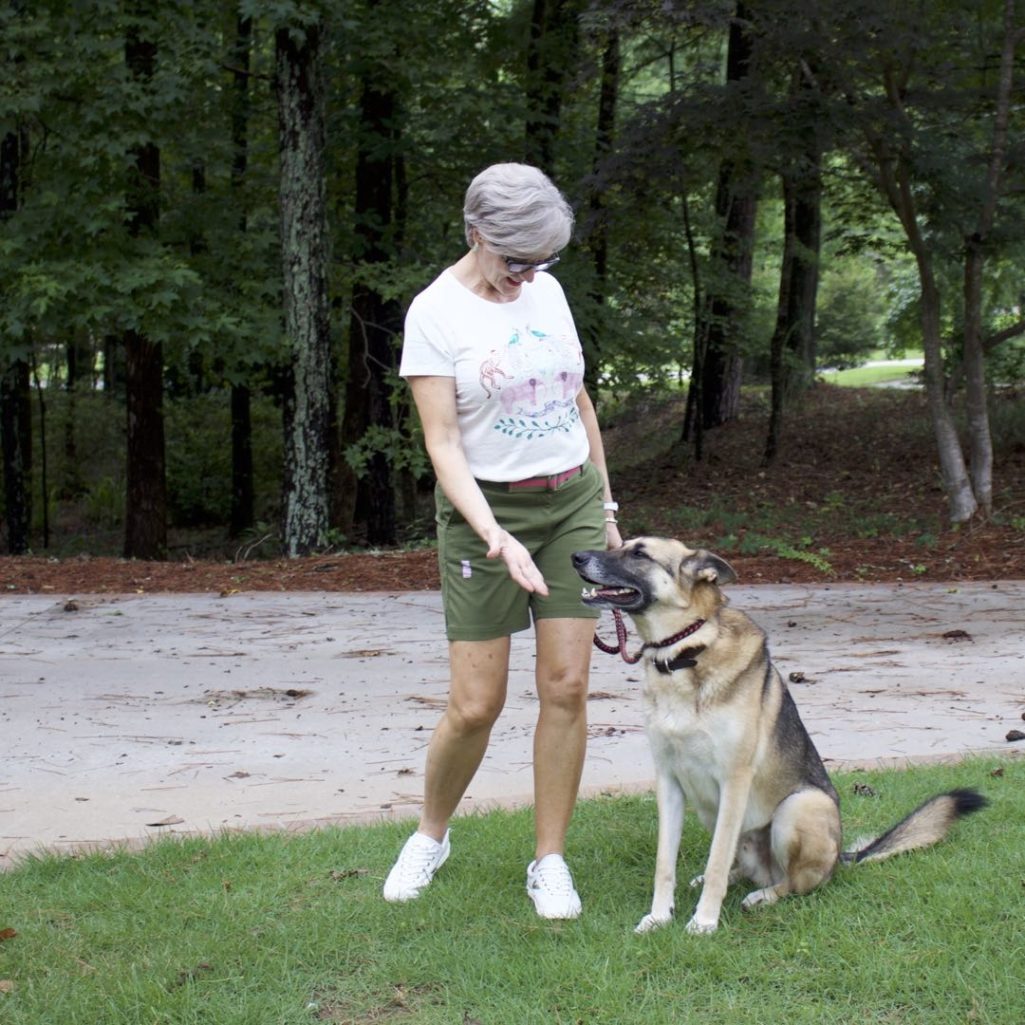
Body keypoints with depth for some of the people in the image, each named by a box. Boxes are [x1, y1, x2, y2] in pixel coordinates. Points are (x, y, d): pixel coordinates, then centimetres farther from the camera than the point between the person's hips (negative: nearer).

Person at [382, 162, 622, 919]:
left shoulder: (547, 292, 5)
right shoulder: (435, 313, -11)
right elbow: (443, 444, -16)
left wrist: (606, 511, 14)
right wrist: (496, 536, -28)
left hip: (573, 501, 4)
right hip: (485, 511, -4)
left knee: (566, 688, -2)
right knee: (476, 705, -4)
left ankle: (550, 861, 9)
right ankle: (431, 836, 23)